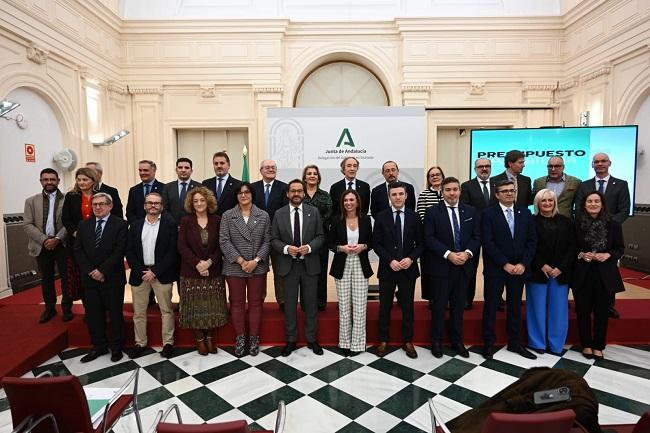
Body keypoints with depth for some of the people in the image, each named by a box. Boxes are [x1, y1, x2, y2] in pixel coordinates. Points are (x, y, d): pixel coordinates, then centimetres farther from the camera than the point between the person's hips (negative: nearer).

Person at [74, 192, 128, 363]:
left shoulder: (120, 224, -6)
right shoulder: (83, 225, 9)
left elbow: (119, 251, -13)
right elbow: (78, 250, 4)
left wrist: (102, 270, -16)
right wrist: (90, 271, -8)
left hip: (112, 278, -4)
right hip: (90, 278, 4)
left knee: (115, 314, 7)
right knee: (93, 314, 11)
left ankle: (116, 347, 21)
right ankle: (99, 346, 26)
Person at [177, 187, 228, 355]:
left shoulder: (217, 220, 1)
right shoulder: (186, 221, 0)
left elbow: (221, 245, -1)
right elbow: (182, 246, -6)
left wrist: (209, 262, -15)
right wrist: (197, 264, -17)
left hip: (213, 271, 1)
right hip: (191, 272, -1)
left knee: (212, 306, 7)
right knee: (195, 307, 5)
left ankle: (210, 338, 24)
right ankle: (199, 340, 21)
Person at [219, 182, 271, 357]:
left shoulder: (263, 216, 3)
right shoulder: (227, 216, 2)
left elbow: (267, 241, 1)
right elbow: (224, 241, -5)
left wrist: (256, 260, -12)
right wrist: (240, 261, -14)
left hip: (258, 267, 0)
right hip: (234, 267, 0)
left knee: (256, 303, 8)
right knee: (237, 303, 8)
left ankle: (254, 339, 20)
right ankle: (240, 338, 22)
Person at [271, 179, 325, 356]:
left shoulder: (313, 211, 1)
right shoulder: (279, 214, 1)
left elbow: (320, 236, 1)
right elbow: (274, 239, 2)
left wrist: (309, 247, -16)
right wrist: (286, 248, -17)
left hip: (309, 264, 0)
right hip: (288, 265, 0)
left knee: (311, 303, 9)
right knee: (290, 304, 9)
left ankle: (312, 339, 24)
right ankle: (291, 340, 23)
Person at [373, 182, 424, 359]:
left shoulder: (414, 217, 1)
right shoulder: (381, 217, -2)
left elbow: (420, 243, 3)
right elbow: (376, 243, -3)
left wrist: (411, 258, -14)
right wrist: (390, 261, -14)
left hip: (408, 269, 1)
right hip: (387, 269, -1)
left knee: (407, 307, 10)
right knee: (385, 307, 9)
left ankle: (407, 341, 25)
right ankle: (383, 341, 23)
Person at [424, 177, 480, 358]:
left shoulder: (471, 211, 8)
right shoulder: (432, 212, -3)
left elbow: (476, 236, 7)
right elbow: (429, 238, -10)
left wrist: (467, 253, -11)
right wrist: (448, 254, -18)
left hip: (464, 266, 3)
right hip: (441, 266, -3)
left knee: (459, 305, 12)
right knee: (439, 305, 6)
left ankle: (457, 341, 26)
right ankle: (436, 341, 19)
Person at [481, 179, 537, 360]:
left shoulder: (525, 213, 8)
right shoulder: (488, 214, -5)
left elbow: (532, 241, 4)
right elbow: (488, 243, -11)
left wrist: (523, 264, -8)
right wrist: (505, 264, -14)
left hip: (519, 268, 4)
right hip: (495, 269, -4)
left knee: (515, 306, 13)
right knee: (491, 306, 4)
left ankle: (515, 343, 26)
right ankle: (489, 343, 16)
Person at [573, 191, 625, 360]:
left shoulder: (613, 224, -1)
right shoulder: (577, 224, -3)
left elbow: (620, 248, 6)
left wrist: (608, 255, -12)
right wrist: (580, 254, -14)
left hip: (605, 274, 1)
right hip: (582, 274, 0)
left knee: (601, 312, 8)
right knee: (583, 311, 7)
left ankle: (598, 346, 22)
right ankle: (586, 345, 22)